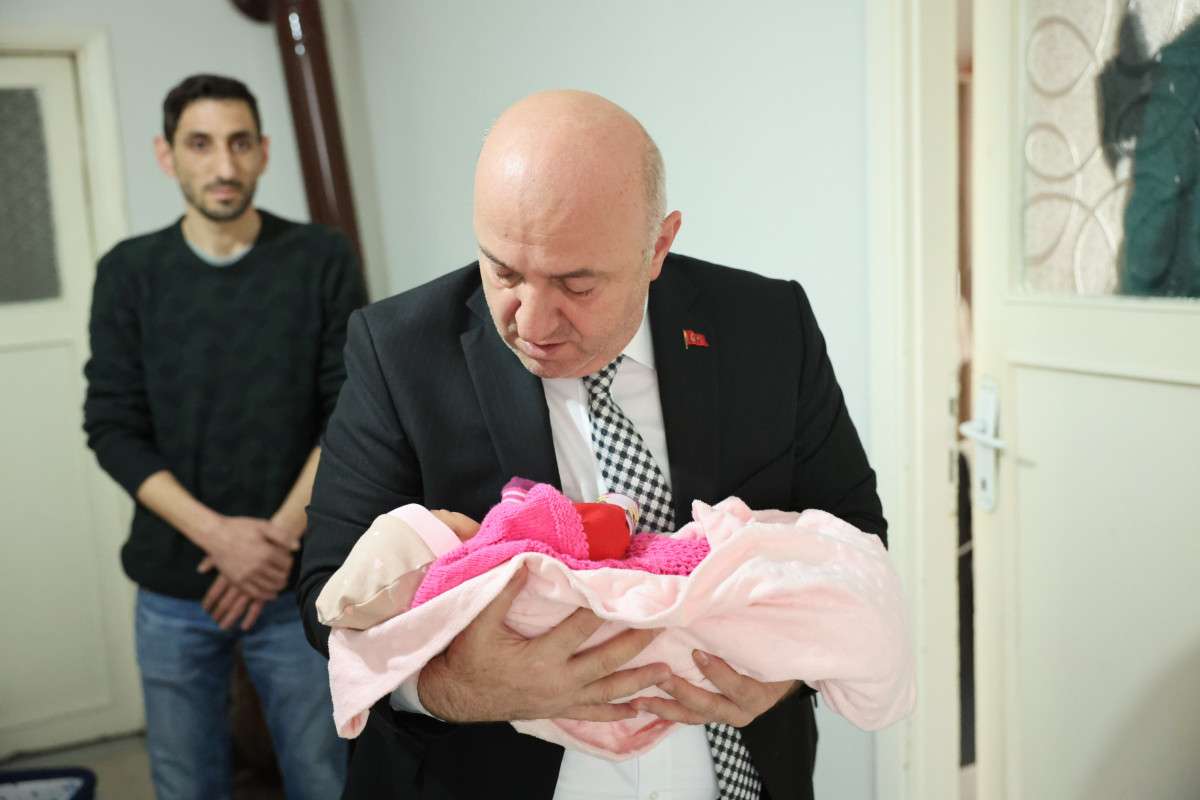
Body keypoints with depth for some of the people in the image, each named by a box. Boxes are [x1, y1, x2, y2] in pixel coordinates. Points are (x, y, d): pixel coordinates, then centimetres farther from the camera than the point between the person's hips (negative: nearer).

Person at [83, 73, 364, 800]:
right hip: (173, 587, 2)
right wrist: (217, 534, -14)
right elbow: (113, 427, -1)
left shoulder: (323, 260, -2)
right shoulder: (130, 272, 2)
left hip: (299, 581, -1)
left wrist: (280, 536, -13)